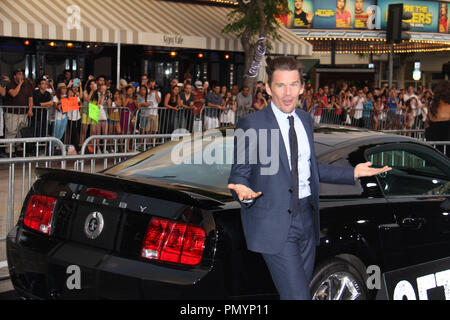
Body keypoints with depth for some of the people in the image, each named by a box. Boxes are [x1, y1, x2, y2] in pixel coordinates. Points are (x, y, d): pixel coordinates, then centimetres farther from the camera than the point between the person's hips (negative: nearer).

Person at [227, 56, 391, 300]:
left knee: (302, 291, 14)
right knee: (297, 296, -14)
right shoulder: (251, 125, -9)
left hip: (306, 218, 7)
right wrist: (243, 191, -30)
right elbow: (238, 174, -7)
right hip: (274, 224, -7)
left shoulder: (305, 120, 12)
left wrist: (353, 173, 16)